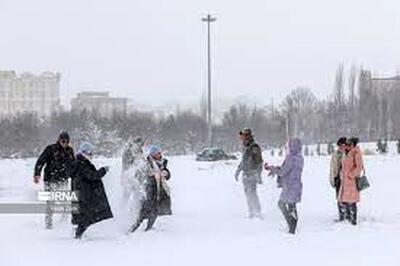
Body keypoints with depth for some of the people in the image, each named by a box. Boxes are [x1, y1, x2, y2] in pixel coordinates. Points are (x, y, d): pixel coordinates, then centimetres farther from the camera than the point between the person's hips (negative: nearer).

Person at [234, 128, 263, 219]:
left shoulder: (255, 148, -14)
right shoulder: (245, 148, 13)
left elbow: (259, 162, -18)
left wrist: (258, 175, -22)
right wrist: (238, 171, 28)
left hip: (252, 174, -9)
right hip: (246, 174, 9)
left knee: (252, 193, -13)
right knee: (248, 193, 10)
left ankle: (258, 213, -11)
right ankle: (251, 212, 16)